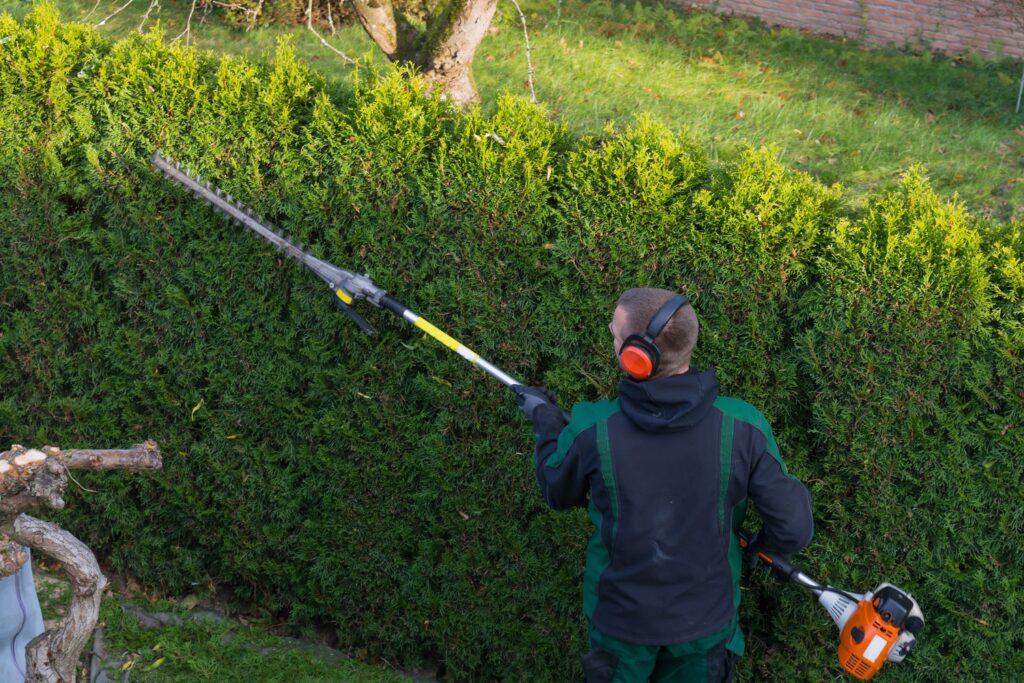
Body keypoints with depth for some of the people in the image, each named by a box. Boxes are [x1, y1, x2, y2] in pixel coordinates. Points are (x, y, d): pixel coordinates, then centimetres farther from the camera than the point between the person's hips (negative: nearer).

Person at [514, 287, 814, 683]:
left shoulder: (591, 431, -27)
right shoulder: (742, 428, -25)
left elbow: (560, 493, -5)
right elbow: (792, 529, -17)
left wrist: (545, 420, 12)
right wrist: (767, 541, 7)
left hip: (623, 615, -1)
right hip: (706, 614, 1)